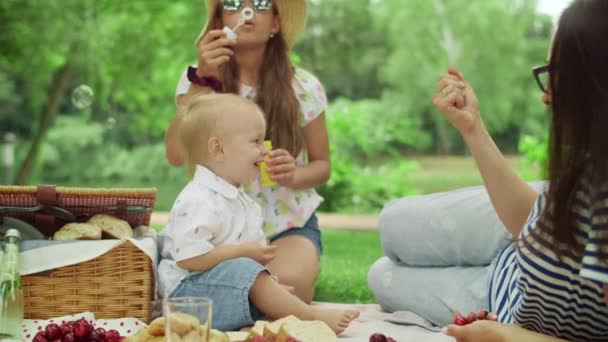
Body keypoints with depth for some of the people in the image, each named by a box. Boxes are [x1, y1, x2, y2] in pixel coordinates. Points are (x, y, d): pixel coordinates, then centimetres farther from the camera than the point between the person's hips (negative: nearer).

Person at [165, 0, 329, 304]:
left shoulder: (303, 87, -3)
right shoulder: (197, 80, -2)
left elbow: (322, 164, 7)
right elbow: (176, 155, -17)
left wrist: (294, 175, -18)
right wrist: (202, 79, -25)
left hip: (291, 226, 0)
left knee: (286, 283, -33)